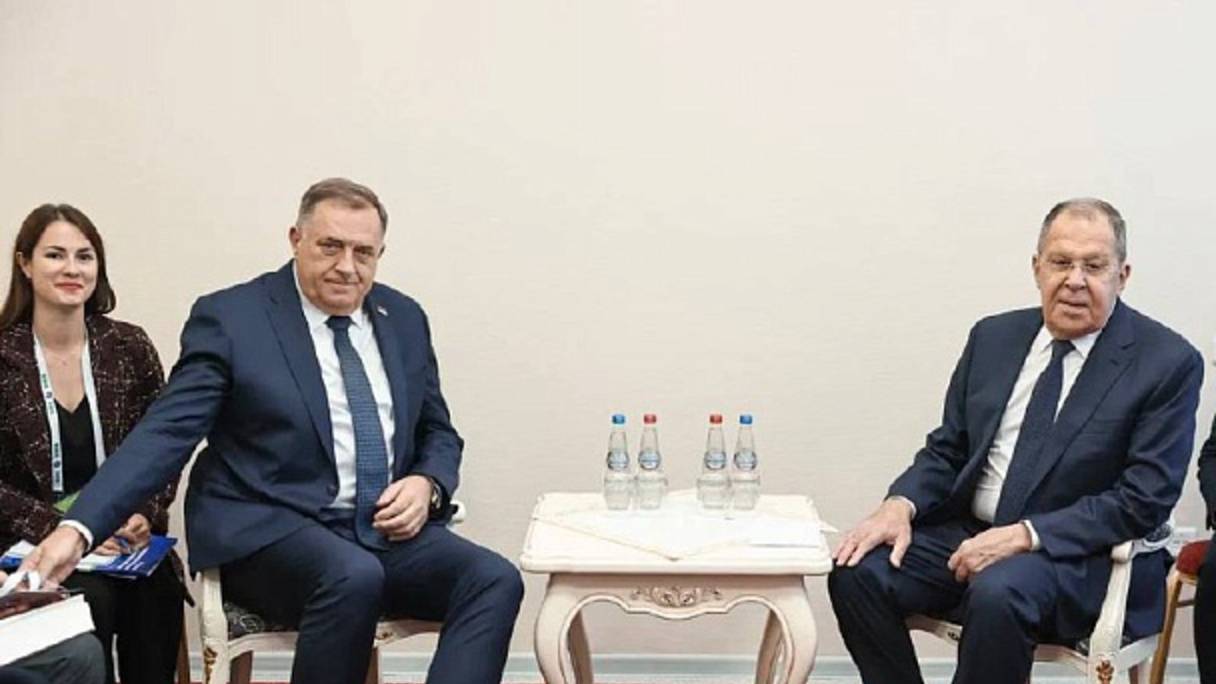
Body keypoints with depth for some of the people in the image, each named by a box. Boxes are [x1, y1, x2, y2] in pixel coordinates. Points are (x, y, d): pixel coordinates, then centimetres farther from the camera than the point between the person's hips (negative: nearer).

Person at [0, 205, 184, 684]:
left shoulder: (129, 347, 3)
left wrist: (144, 514, -9)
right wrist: (60, 528, -16)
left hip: (125, 538, 1)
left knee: (155, 592, -28)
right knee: (92, 598, -30)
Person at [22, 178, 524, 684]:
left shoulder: (404, 318, 11)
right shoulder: (230, 317, -3)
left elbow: (439, 434, 18)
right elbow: (166, 433, -9)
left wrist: (427, 485, -5)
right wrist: (78, 528, -22)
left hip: (390, 529, 5)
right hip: (270, 529, -4)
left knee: (496, 580, -22)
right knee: (355, 577, -36)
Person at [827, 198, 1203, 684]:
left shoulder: (1168, 362, -7)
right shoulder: (994, 336, 8)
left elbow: (1144, 498, -12)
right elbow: (947, 448, 12)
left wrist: (1024, 536, -21)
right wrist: (901, 504, -10)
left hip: (1082, 556, -4)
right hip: (968, 533, 5)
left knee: (997, 593, -35)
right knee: (856, 570, -18)